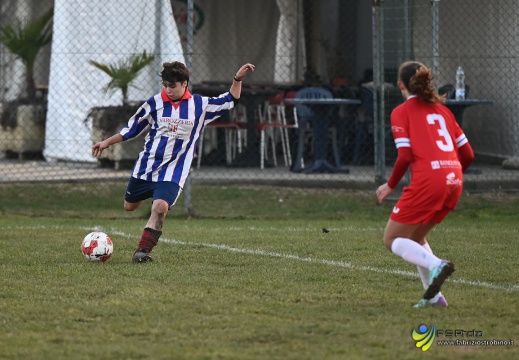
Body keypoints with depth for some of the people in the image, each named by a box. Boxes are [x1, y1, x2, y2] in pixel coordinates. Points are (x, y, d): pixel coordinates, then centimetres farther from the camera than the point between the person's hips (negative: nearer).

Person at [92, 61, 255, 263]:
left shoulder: (199, 105, -1)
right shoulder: (155, 103, -2)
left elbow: (231, 100, 9)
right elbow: (133, 127, 8)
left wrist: (238, 79, -6)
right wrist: (107, 142, 9)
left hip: (173, 172, -2)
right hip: (146, 166, 2)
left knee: (160, 207, -26)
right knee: (129, 206, 15)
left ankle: (143, 250, -15)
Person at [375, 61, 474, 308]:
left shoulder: (401, 112, 2)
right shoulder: (442, 109, 19)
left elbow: (405, 156, -9)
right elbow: (467, 154, 16)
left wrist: (390, 185, 5)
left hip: (427, 179, -7)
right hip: (454, 180, 7)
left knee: (392, 240, 6)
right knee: (415, 236, 24)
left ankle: (436, 265, -21)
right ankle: (434, 295, 9)